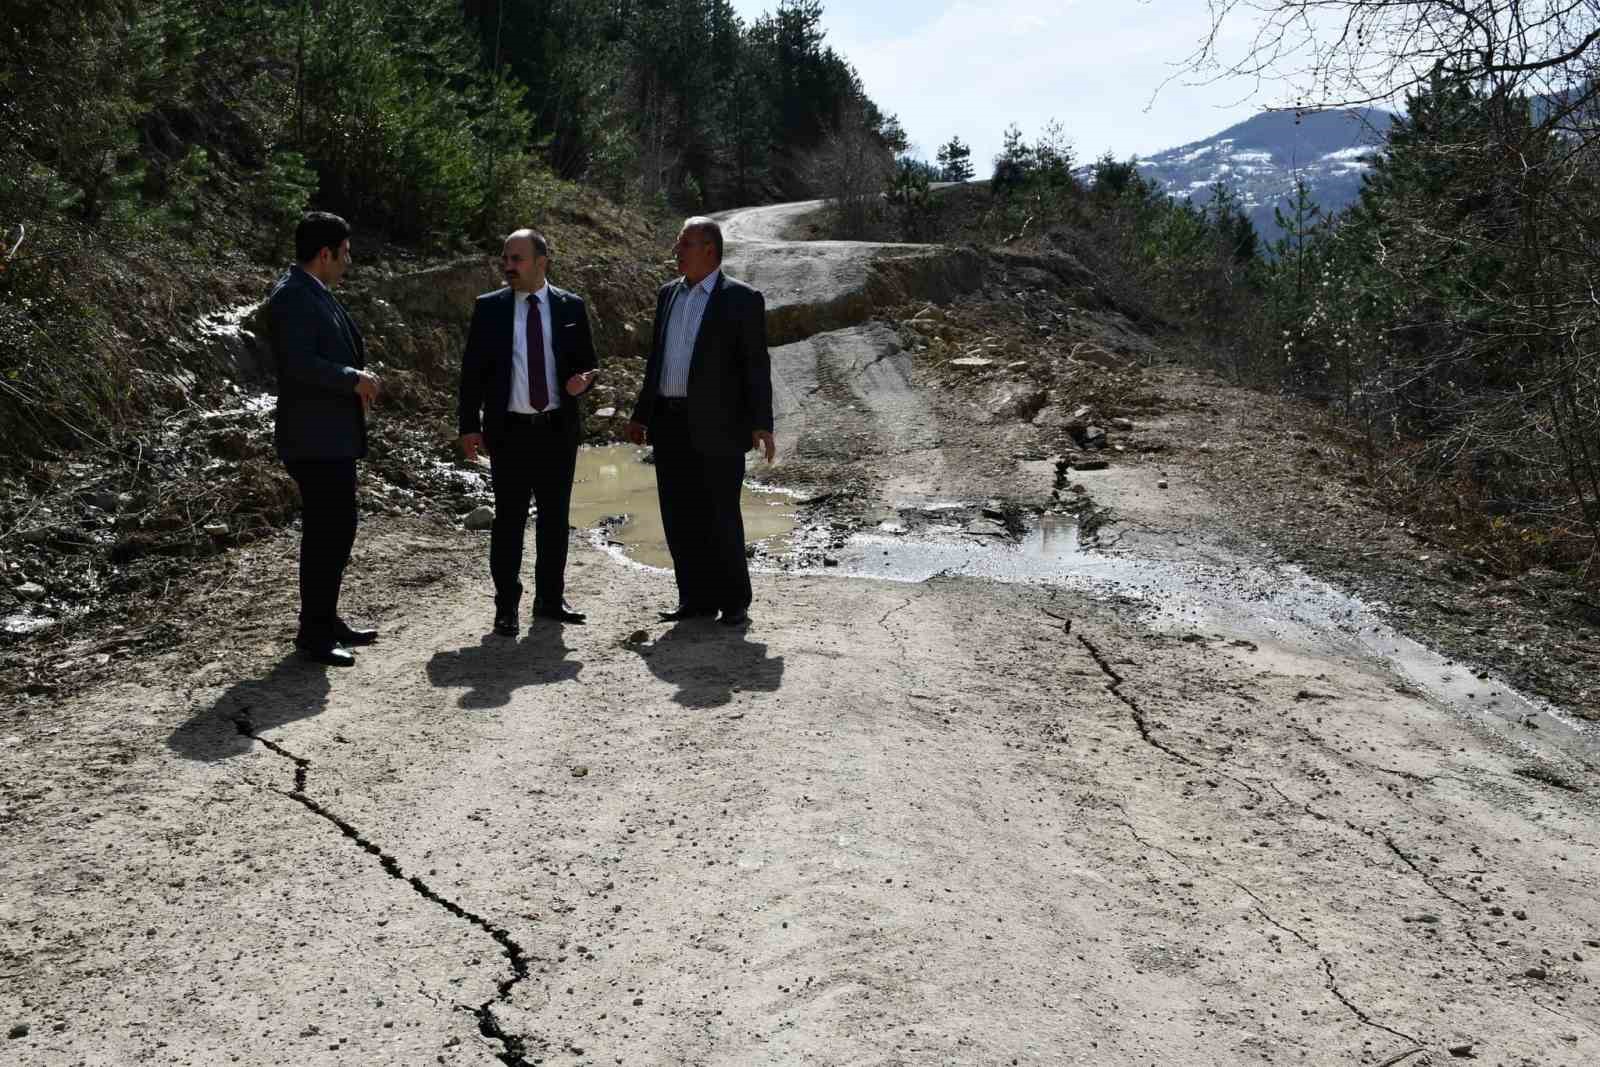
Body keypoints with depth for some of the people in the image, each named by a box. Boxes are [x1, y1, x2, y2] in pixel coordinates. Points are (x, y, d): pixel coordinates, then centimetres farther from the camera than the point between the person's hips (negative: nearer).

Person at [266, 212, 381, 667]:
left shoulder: (317, 293, 15)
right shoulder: (291, 297, -16)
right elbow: (298, 364, -26)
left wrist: (359, 379, 9)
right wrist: (354, 378, -16)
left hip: (334, 435, 10)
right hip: (314, 439, -10)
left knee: (338, 529, 16)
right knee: (325, 534, -5)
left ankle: (326, 619, 27)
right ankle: (313, 634, 4)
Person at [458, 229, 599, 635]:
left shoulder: (571, 306, 4)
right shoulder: (489, 307, 2)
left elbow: (586, 363, 11)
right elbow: (472, 369, 2)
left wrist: (580, 381, -12)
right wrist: (469, 424, -3)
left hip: (558, 429, 2)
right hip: (509, 431, -2)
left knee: (555, 516, 10)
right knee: (509, 519, 1)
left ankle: (550, 598, 22)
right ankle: (506, 606, 10)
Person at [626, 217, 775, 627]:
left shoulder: (742, 298, -4)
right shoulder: (668, 294, 15)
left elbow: (756, 365, -7)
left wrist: (761, 424, -15)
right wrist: (641, 415, 18)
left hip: (716, 426, -6)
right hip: (671, 424, 6)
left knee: (721, 517, -2)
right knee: (680, 517, 8)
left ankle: (734, 602, 12)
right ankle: (696, 599, 17)